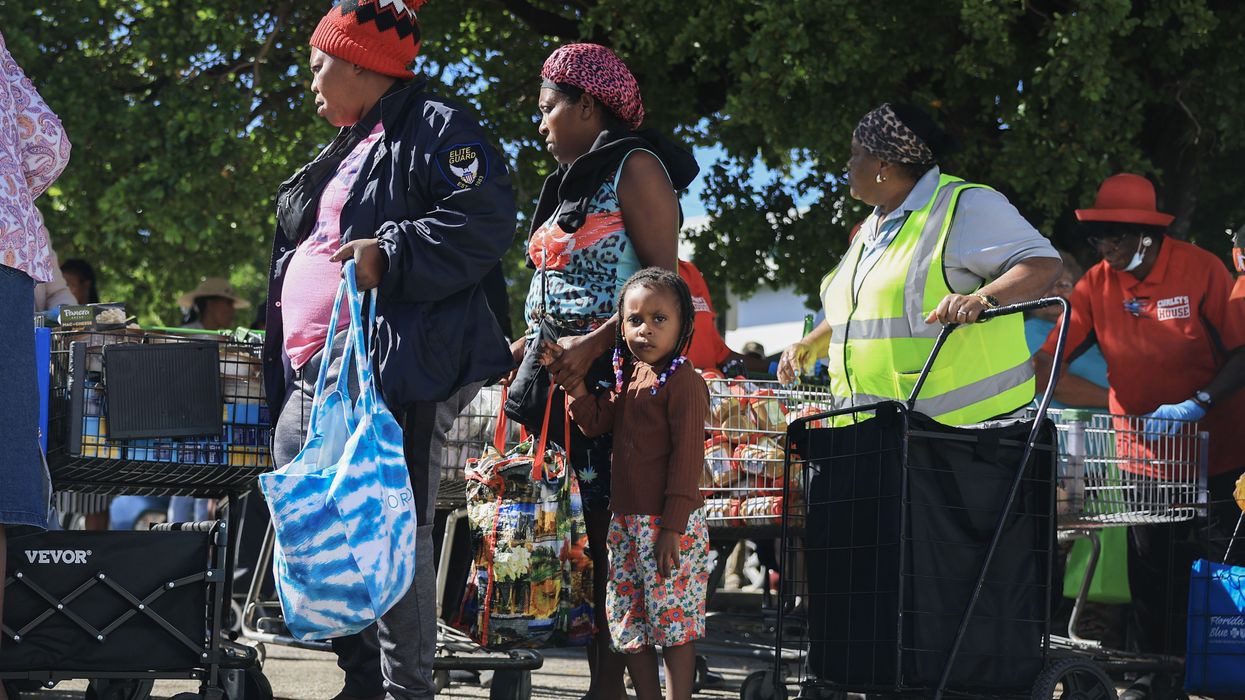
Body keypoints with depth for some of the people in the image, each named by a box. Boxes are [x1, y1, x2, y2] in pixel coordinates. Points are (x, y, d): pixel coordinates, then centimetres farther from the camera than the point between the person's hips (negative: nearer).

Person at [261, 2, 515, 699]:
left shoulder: (438, 129, -1)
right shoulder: (347, 151, 28)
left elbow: (485, 223, -16)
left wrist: (391, 256, -23)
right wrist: (282, 354, 28)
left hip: (391, 367, -10)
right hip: (314, 374, 10)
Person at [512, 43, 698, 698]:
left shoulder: (635, 167, -3)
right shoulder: (571, 183, 23)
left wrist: (592, 345, -23)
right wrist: (527, 344, 12)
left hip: (613, 375, -8)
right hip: (560, 377, 8)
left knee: (608, 531, -12)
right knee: (577, 532, 2)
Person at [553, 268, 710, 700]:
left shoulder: (683, 381, -12)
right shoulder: (627, 377, 13)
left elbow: (687, 457, -16)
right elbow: (596, 422, 16)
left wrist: (673, 527, -19)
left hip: (668, 525, -9)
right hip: (626, 520, 9)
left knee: (673, 620, -3)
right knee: (626, 619, 12)